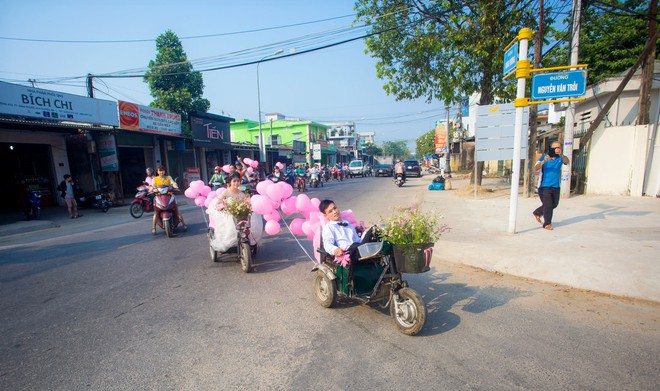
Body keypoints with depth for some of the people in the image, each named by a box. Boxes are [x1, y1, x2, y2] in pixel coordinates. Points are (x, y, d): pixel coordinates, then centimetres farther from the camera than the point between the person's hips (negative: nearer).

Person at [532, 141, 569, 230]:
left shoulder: (561, 158, 0)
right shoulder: (544, 157, -7)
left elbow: (567, 161, -23)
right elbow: (535, 168, -21)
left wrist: (561, 155, -45)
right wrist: (544, 161, -39)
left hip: (556, 186, 5)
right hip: (545, 186, -5)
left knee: (554, 204, 16)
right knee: (548, 205, -4)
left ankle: (537, 213, 36)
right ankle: (547, 223, 11)